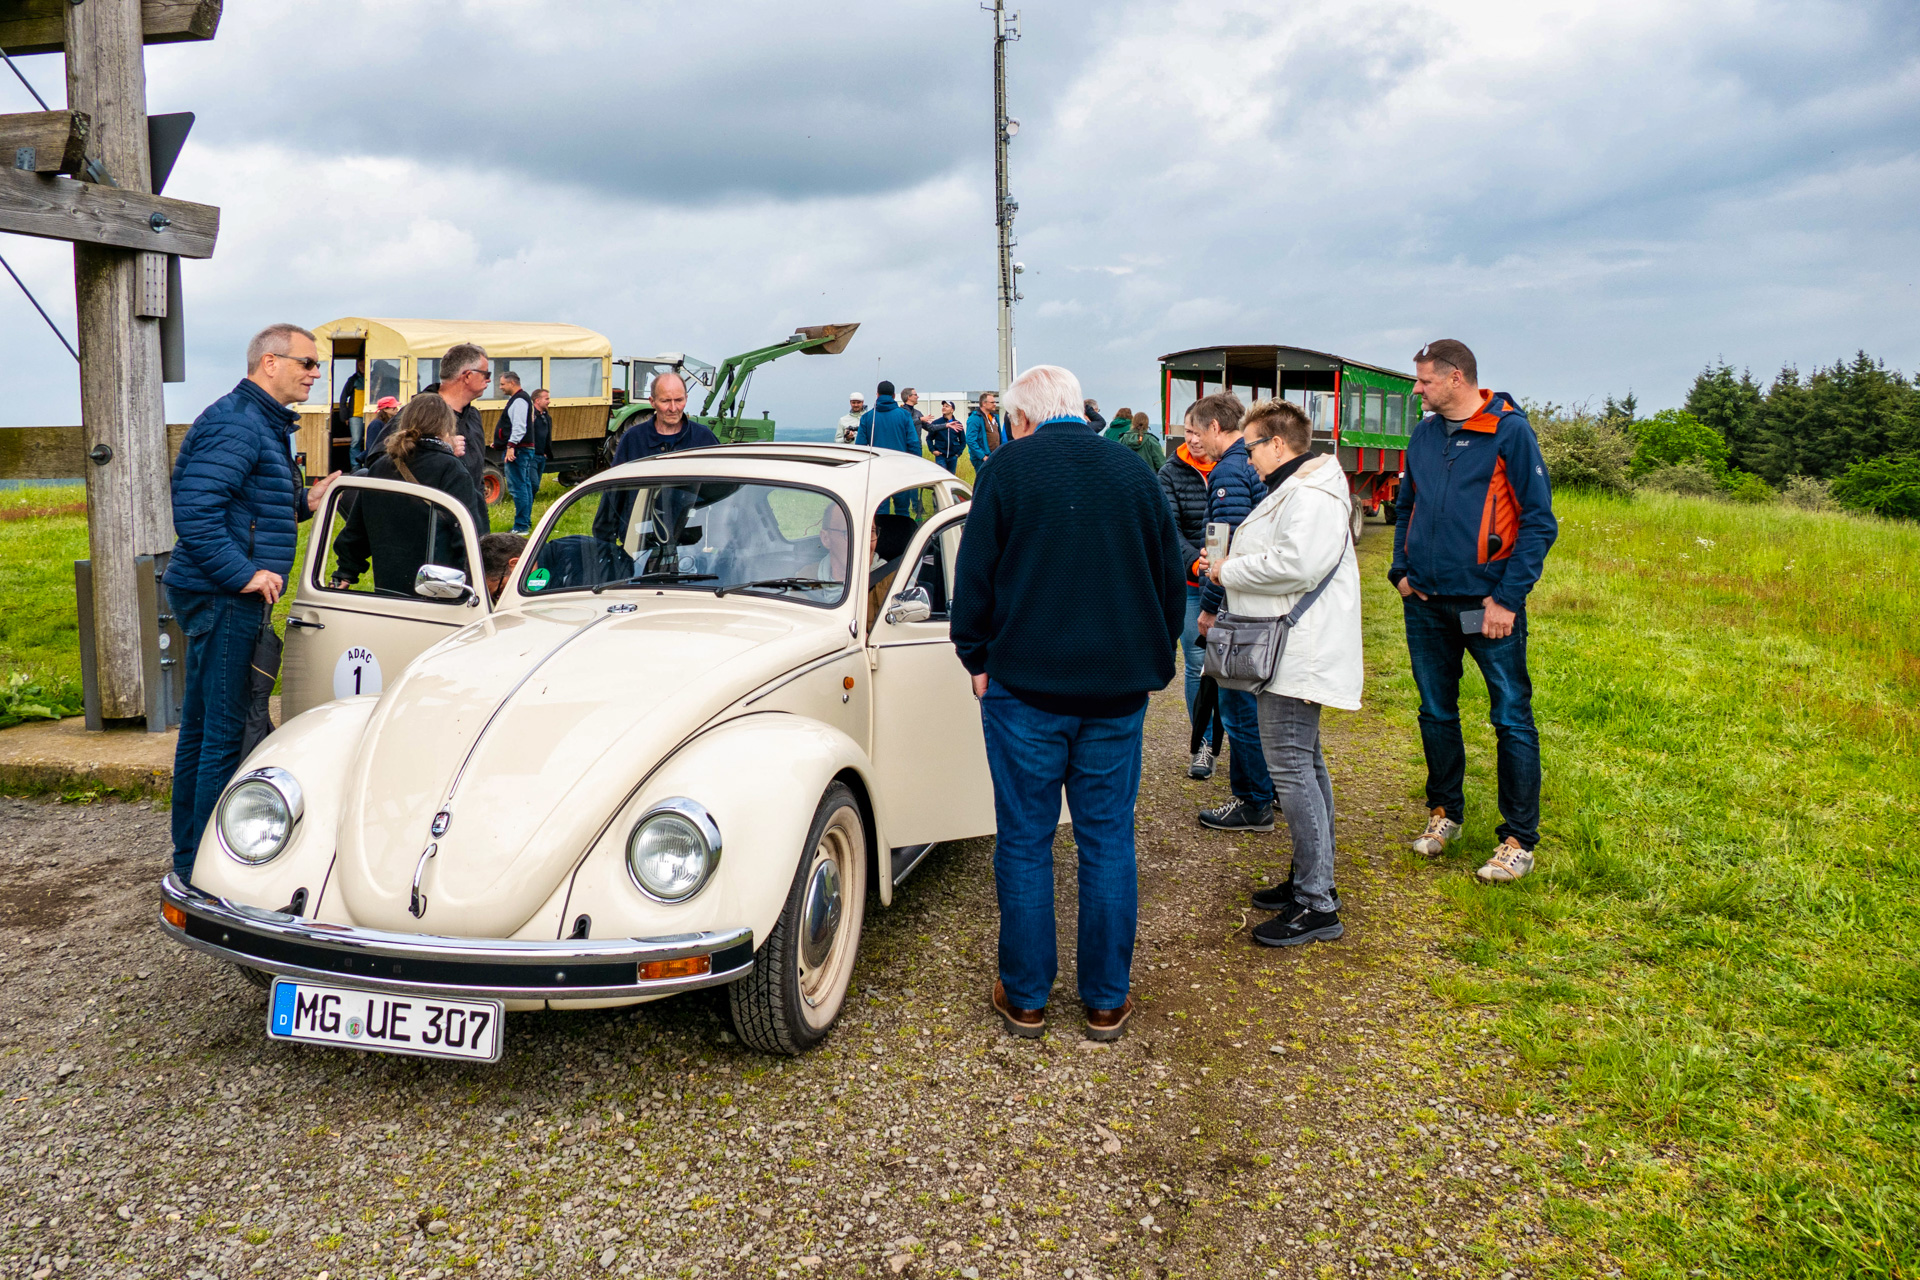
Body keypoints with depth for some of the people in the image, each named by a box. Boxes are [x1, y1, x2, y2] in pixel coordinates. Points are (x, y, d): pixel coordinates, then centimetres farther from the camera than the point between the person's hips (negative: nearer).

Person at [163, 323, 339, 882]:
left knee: (202, 727, 16)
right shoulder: (235, 424, -16)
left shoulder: (264, 423, 18)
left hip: (220, 597, 11)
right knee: (225, 731, -7)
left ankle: (191, 855, 27)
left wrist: (302, 502, 9)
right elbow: (194, 511, -24)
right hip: (222, 599, -11)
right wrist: (243, 574, -23)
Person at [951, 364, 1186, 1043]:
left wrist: (977, 658, 8)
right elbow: (1170, 576, 12)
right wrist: (1150, 661, 20)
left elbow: (974, 575, -3)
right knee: (1109, 842, 10)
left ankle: (1025, 997, 17)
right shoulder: (1133, 471, 6)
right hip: (1119, 690, 3)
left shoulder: (1008, 468, -4)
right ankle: (1107, 1001, 17)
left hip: (1025, 684, -3)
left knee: (1024, 842, 8)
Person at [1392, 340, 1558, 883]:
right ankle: (1444, 812, 31)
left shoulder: (1510, 432, -9)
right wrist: (1401, 569, 8)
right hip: (1426, 602, 6)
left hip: (1487, 605, -6)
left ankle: (1519, 840, 6)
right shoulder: (1424, 434, 9)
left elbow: (1539, 521, -10)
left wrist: (1508, 597, -15)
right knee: (1436, 713, 15)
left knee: (1512, 719, -1)